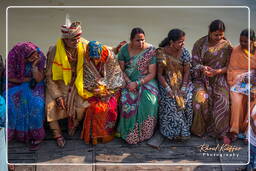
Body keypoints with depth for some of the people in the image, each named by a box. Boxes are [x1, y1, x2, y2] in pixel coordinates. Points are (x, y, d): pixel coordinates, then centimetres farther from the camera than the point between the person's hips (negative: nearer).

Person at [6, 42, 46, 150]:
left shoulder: (40, 57, -18)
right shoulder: (13, 56, -20)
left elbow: (39, 79, -15)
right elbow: (11, 78, -9)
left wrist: (34, 65, -28)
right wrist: (29, 79, -11)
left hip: (33, 86, 0)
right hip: (16, 85, 0)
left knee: (35, 104, -28)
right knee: (10, 104, -27)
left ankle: (34, 134, -13)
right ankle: (11, 132, -7)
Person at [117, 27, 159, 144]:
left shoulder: (151, 51, -8)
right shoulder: (124, 50, 0)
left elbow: (152, 74, -10)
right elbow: (121, 70, 1)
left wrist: (137, 83, -20)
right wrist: (128, 82, -16)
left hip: (146, 81, -1)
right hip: (128, 81, 2)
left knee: (148, 100, -30)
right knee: (127, 100, -28)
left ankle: (144, 133, -9)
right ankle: (129, 133, -10)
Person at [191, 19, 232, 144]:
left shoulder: (226, 45, 1)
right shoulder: (200, 44, -2)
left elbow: (229, 66, 1)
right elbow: (195, 63, -3)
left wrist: (216, 71, -19)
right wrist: (202, 68, -26)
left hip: (219, 79, 1)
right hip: (202, 79, -1)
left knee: (222, 101, -21)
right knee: (200, 99, -25)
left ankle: (222, 132, -4)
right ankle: (199, 129, -5)